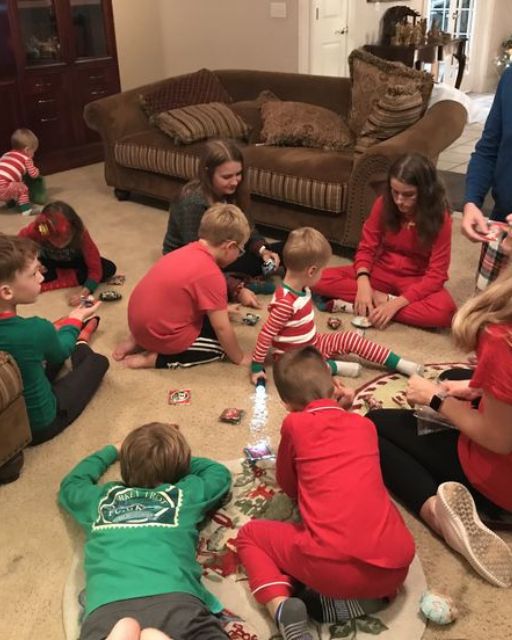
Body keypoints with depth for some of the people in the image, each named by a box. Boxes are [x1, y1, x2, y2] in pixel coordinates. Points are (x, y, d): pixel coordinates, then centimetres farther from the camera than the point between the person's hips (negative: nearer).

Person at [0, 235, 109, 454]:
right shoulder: (36, 330, -31)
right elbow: (60, 351, -8)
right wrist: (76, 318, 8)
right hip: (39, 424, -5)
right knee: (97, 361, 13)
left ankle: (77, 343, 47)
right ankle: (81, 342, 39)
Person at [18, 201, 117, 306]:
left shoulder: (81, 234, -35)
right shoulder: (35, 230, -34)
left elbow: (95, 268, -35)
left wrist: (82, 294, -48)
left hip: (74, 261, 1)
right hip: (49, 262, -1)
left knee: (109, 268, -28)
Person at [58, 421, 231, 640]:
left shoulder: (102, 497, 31)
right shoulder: (185, 493, 27)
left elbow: (69, 485, 56)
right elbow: (221, 473, 50)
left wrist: (111, 451, 66)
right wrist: (180, 460, 61)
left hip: (107, 607, 2)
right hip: (174, 599, -1)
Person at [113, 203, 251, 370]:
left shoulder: (191, 250, 3)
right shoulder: (211, 274, -22)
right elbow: (222, 328, -15)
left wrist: (220, 309, 28)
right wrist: (240, 358, -1)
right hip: (160, 334, -8)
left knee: (208, 317, 26)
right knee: (222, 342, 6)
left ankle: (140, 340, 15)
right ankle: (155, 358, -4)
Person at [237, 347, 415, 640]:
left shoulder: (294, 424, 8)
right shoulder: (365, 424, 18)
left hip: (334, 564, -3)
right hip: (395, 565, 4)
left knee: (249, 534, 23)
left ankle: (282, 607, -5)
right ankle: (360, 596, 13)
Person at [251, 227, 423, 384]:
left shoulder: (301, 288, -3)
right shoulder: (285, 302, -31)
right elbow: (266, 334, -27)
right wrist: (257, 366, -23)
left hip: (312, 344, 9)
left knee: (350, 338, 0)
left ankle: (399, 364, 4)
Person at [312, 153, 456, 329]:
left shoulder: (439, 218, -18)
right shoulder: (383, 204, -10)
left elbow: (436, 274, -20)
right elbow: (366, 248, -6)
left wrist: (396, 304, -31)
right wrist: (363, 284, -27)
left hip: (416, 281, -2)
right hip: (381, 271, 2)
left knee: (445, 310, -37)